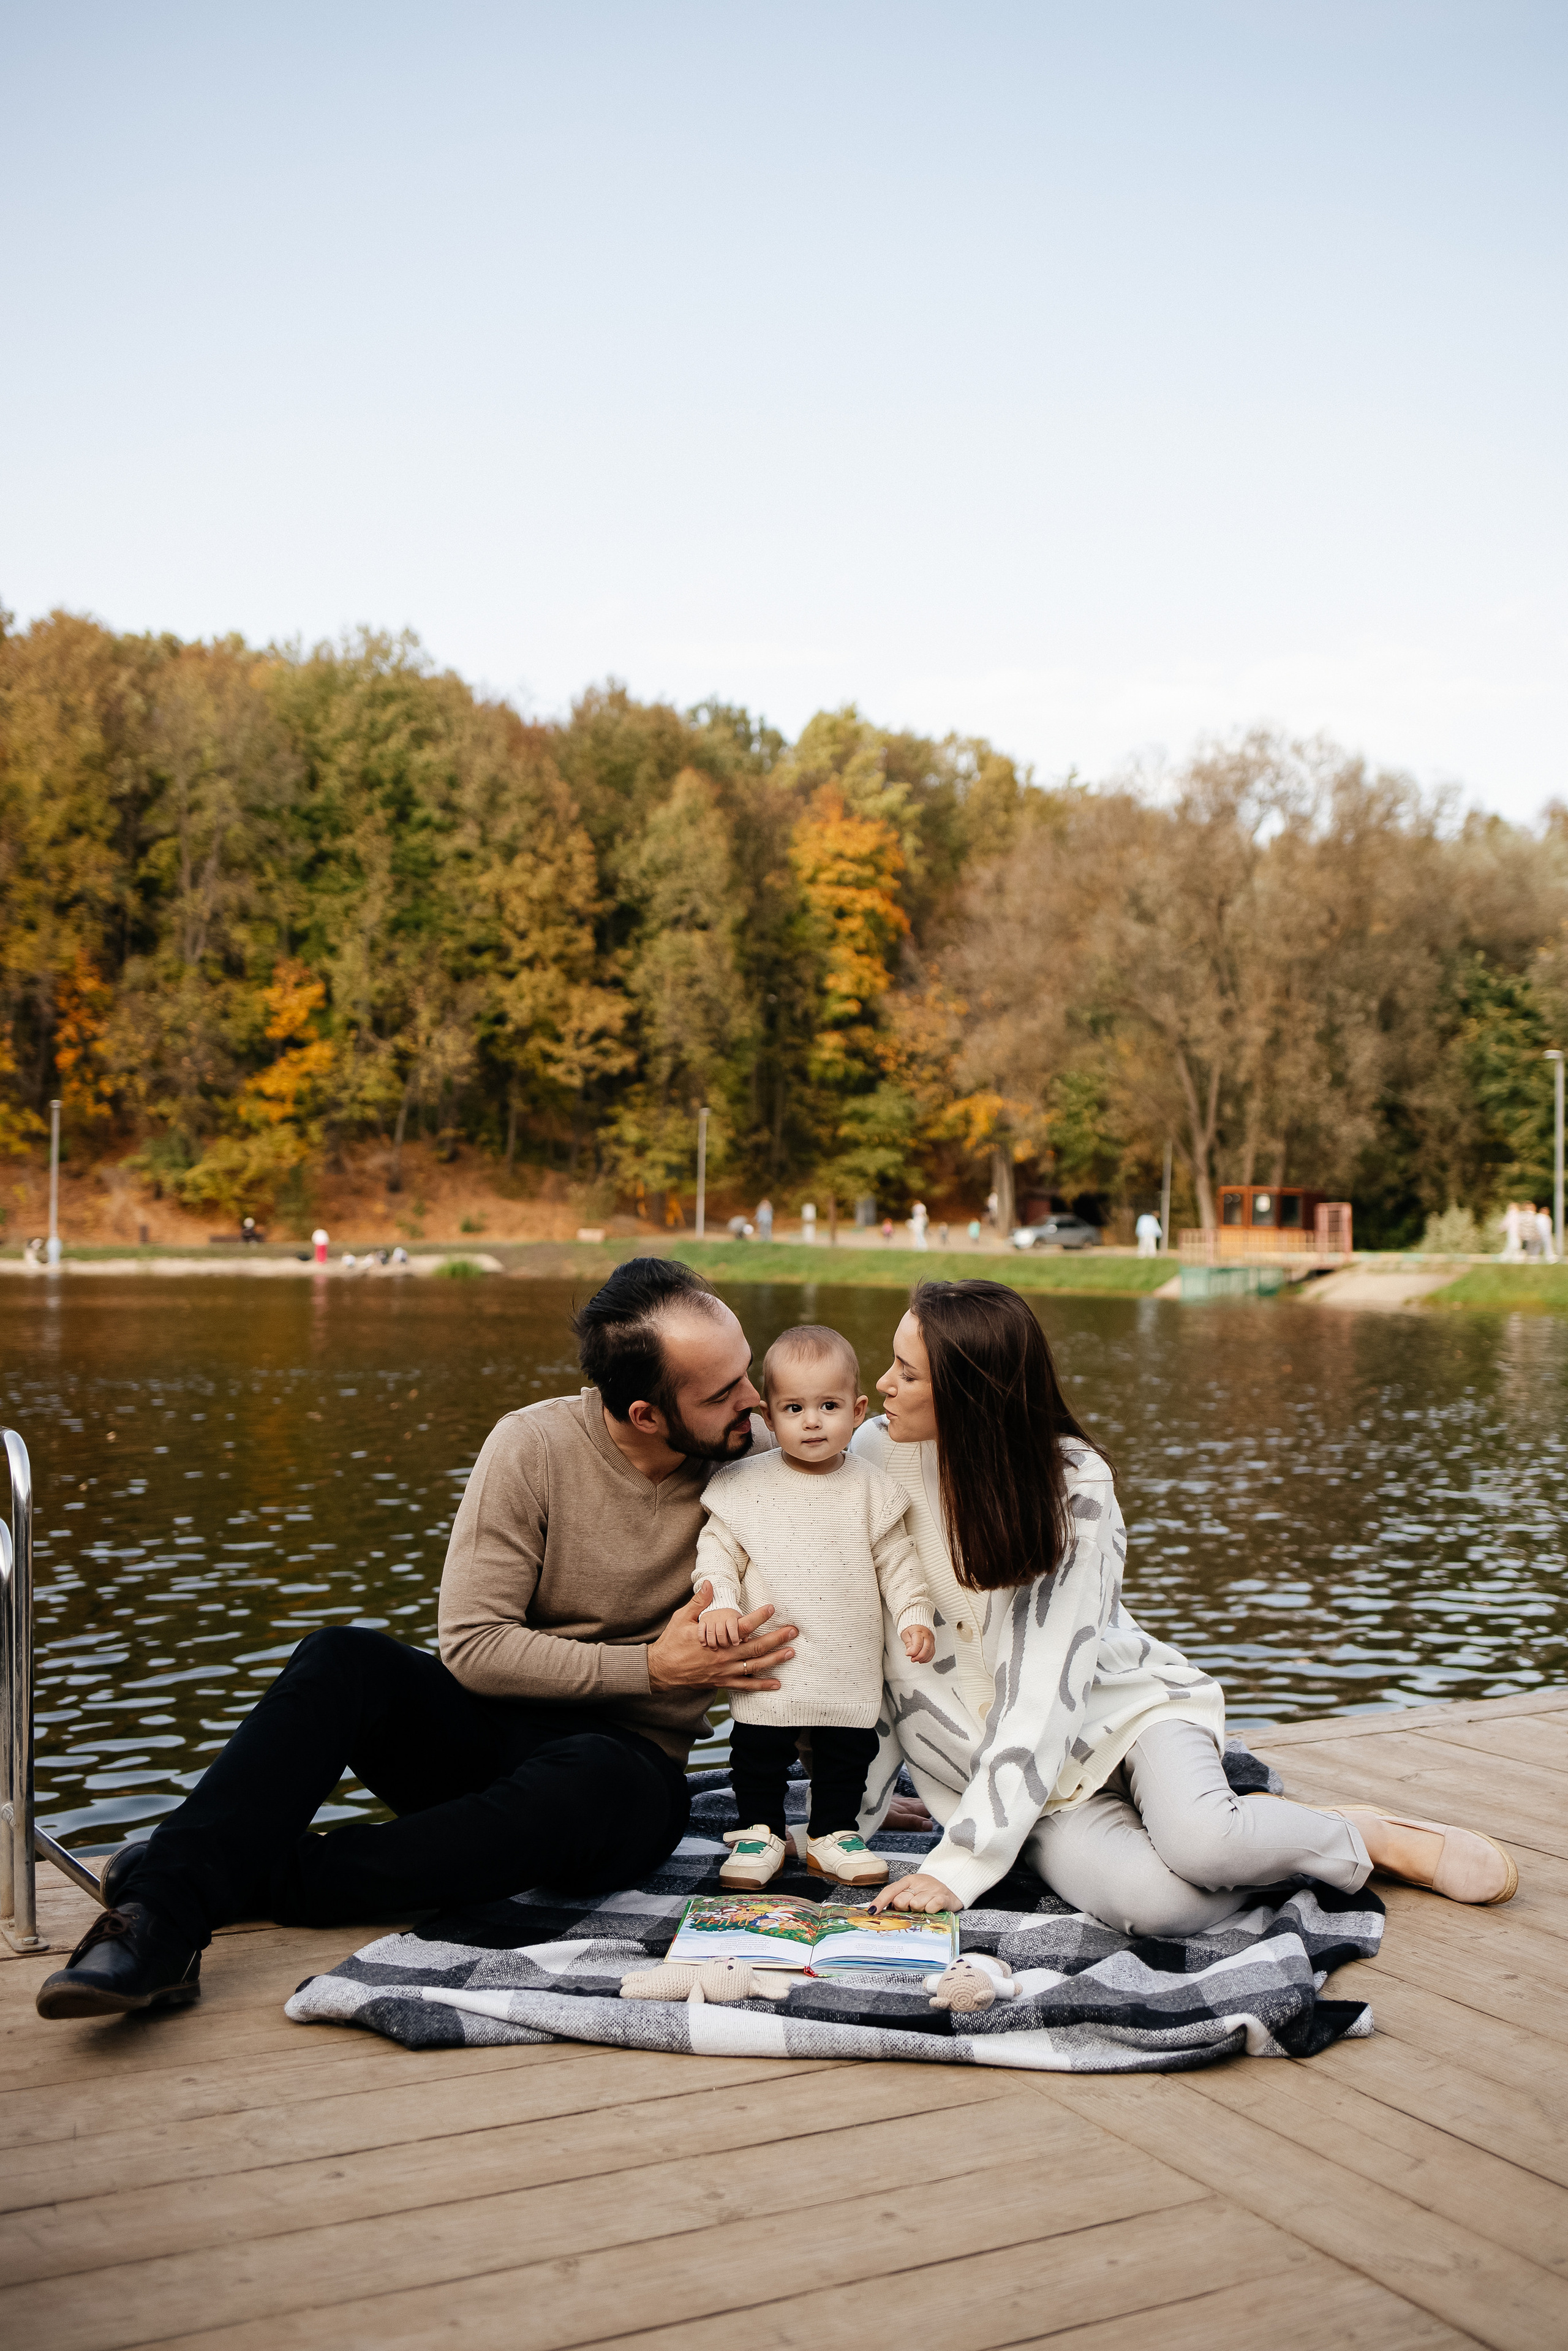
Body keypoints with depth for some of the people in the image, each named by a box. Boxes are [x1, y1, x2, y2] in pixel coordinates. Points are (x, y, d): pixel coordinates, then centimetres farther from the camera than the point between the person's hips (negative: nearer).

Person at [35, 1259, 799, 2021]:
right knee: (341, 1659, -29)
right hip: (488, 1724, 1)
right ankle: (161, 1922, -40)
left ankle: (245, 1879, -31)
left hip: (625, 1754, 0)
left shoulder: (754, 1455, -5)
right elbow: (472, 1646, -13)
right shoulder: (534, 1445, -9)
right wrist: (650, 1668, -18)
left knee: (595, 1787, -38)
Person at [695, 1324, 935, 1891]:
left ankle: (833, 1834, 27)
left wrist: (916, 1617, -3)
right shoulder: (744, 1485, -3)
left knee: (848, 1753, 9)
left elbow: (897, 1563, 6)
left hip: (850, 1670, 1)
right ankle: (761, 1833, 25)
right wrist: (716, 1601, -15)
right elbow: (717, 1549, 0)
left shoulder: (871, 1490, 1)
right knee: (758, 1751, 7)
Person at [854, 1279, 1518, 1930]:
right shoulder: (875, 1459, -8)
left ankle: (1364, 1836, -2)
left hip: (1122, 1704, -1)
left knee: (1199, 1844, -34)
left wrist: (960, 1864, -27)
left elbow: (1045, 1683, -21)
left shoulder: (1072, 1481, -16)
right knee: (1151, 1901, -30)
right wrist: (854, 1808, 1)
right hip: (1002, 1760, 1)